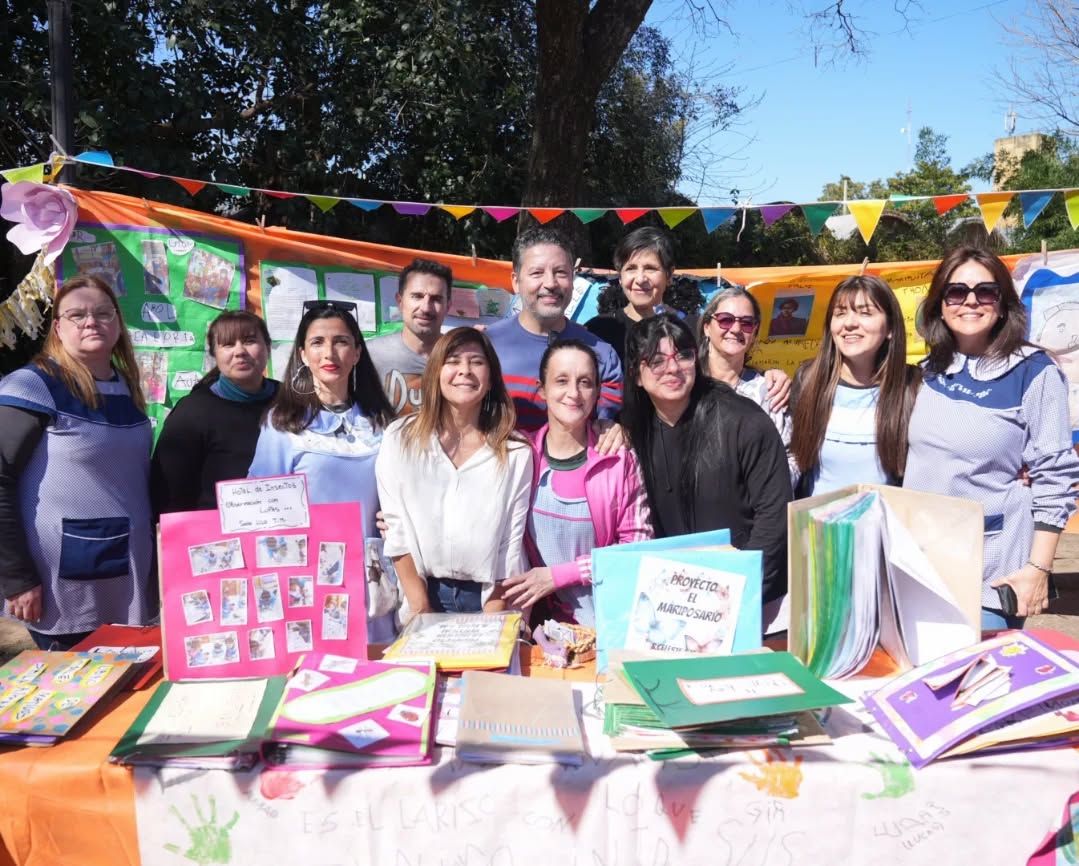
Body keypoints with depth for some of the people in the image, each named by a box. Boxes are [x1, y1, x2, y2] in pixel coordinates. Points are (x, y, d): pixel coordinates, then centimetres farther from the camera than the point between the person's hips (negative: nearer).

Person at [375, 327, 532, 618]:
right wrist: (422, 612, -8)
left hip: (487, 598, 0)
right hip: (424, 594, 0)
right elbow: (397, 531, -2)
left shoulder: (516, 452, -1)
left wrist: (490, 622, -8)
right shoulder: (400, 438, -1)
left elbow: (511, 544, -2)